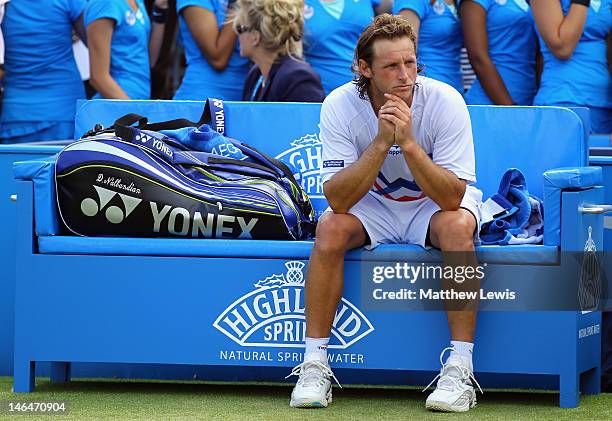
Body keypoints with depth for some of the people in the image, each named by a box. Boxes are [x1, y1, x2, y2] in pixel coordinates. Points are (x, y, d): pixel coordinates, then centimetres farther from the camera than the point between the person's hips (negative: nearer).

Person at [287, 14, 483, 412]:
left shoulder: (445, 102, -25)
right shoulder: (339, 106, -21)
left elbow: (452, 197, -30)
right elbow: (338, 200, -27)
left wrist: (408, 143, -42)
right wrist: (382, 142, -38)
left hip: (437, 203, -1)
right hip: (373, 205, 1)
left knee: (457, 226, -33)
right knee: (330, 228, -28)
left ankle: (460, 367, -29)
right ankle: (315, 364, -19)